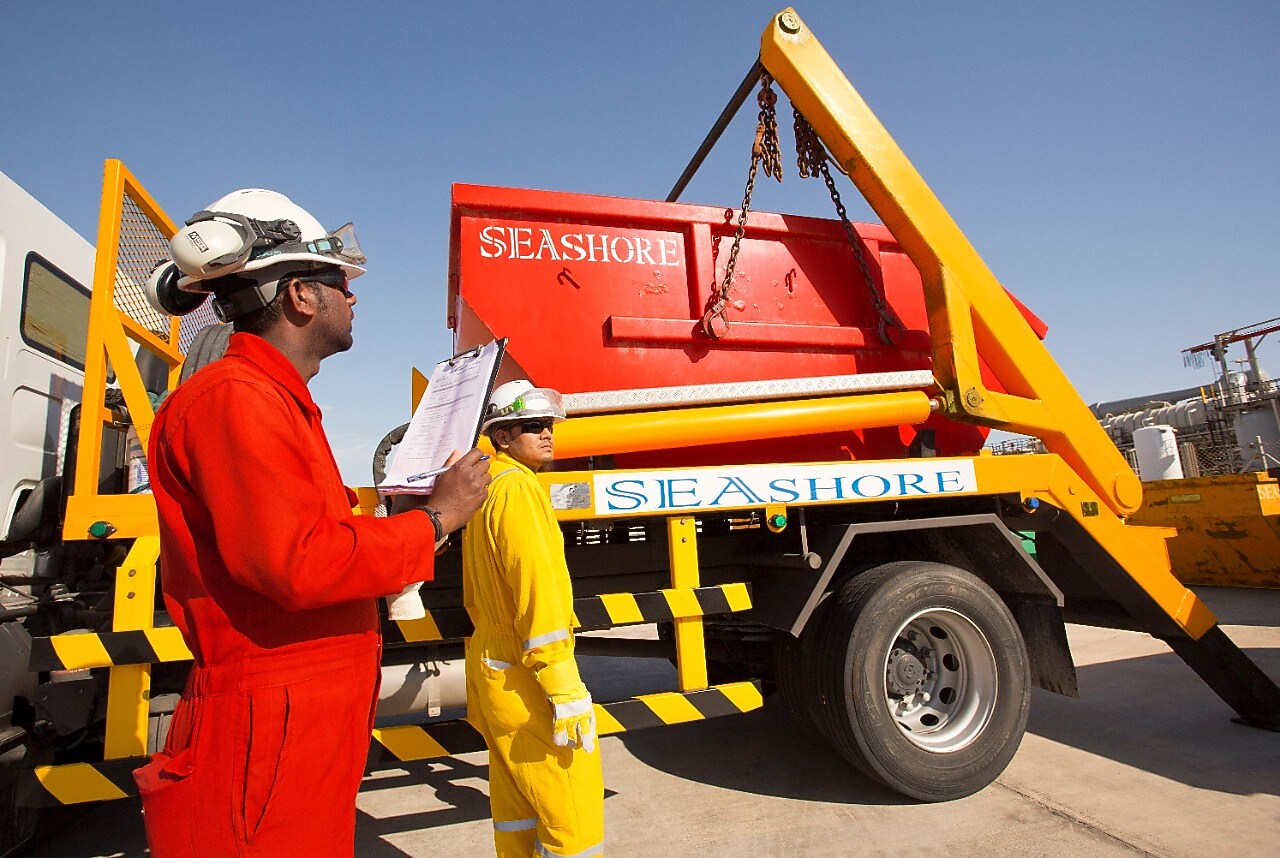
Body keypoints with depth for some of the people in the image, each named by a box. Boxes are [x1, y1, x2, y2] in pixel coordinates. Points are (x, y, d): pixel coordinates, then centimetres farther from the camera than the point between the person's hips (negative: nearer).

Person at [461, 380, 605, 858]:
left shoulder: (486, 489, 11)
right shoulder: (518, 487, -16)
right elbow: (538, 591, -23)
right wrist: (567, 693, -23)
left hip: (490, 670, 10)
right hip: (524, 679, -10)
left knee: (516, 807, 20)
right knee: (574, 816, -1)